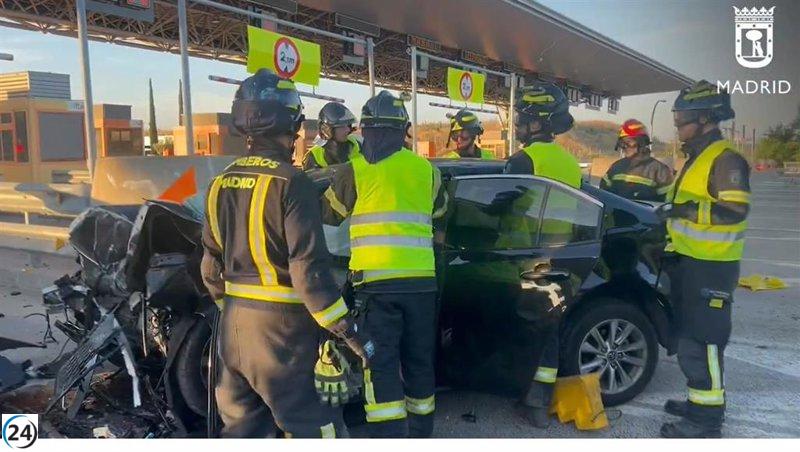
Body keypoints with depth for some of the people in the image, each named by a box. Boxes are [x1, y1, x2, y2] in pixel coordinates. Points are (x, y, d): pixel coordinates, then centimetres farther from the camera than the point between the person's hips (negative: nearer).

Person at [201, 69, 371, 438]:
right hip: (280, 327, -8)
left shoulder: (220, 184, 7)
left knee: (241, 426, 20)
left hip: (233, 324, 8)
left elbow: (211, 267, 12)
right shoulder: (290, 183, -16)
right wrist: (346, 329, -16)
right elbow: (308, 268, -22)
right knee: (316, 429, 4)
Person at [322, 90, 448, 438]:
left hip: (376, 280, -4)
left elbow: (328, 214, 14)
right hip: (421, 279, 4)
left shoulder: (354, 170, 0)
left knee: (381, 365, 0)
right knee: (419, 362, 15)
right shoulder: (426, 169, 10)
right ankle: (420, 434, 28)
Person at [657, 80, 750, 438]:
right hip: (690, 262, 11)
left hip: (711, 267, -10)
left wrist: (684, 210, -28)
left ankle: (706, 418, 2)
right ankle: (701, 400, 31)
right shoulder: (698, 158, 17)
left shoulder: (726, 159, -15)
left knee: (701, 340, -7)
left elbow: (735, 210, -26)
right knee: (690, 336, 18)